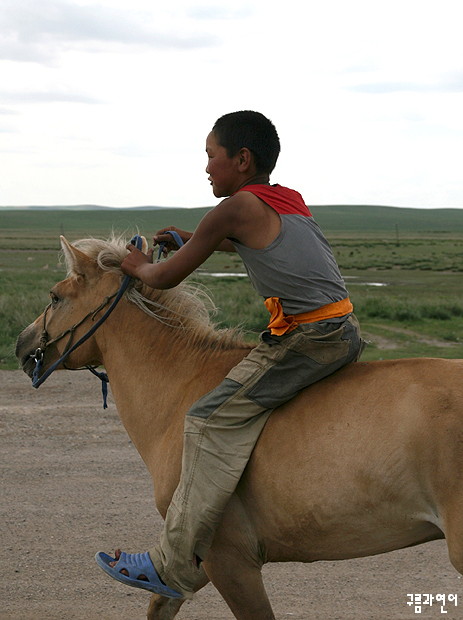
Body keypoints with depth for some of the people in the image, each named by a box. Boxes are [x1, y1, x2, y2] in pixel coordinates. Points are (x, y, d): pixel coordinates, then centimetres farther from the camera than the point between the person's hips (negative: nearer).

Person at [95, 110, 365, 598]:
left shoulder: (237, 207, -6)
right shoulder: (291, 200, 18)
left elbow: (167, 278, 0)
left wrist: (140, 268, 21)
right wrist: (194, 239, 45)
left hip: (306, 337, -9)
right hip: (346, 332, 9)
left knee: (214, 420, -10)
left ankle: (173, 566, -10)